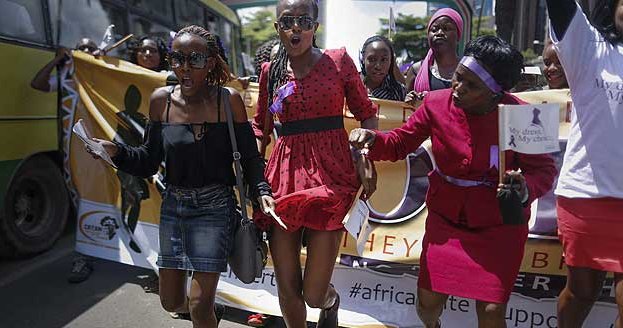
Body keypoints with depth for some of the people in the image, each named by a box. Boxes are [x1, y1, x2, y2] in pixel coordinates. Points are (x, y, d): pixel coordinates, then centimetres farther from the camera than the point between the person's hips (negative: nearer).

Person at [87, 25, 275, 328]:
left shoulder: (228, 100, -10)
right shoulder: (161, 100, -1)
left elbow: (250, 157, -6)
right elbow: (149, 161, 5)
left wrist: (261, 191, -21)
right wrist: (116, 152, -12)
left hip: (214, 208, -4)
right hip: (173, 206, 4)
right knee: (170, 302, 17)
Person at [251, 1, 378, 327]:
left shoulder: (339, 60, 3)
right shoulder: (270, 71, 9)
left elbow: (366, 113, 6)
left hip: (332, 176, -2)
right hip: (284, 177, 3)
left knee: (314, 293, 0)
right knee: (286, 288, 7)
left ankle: (331, 301, 39)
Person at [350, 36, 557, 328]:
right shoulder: (436, 103, -11)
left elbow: (544, 169, -9)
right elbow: (400, 143, -1)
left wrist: (526, 189, -31)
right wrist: (373, 140, -21)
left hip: (499, 226, -2)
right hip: (446, 217, 2)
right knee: (427, 302, 9)